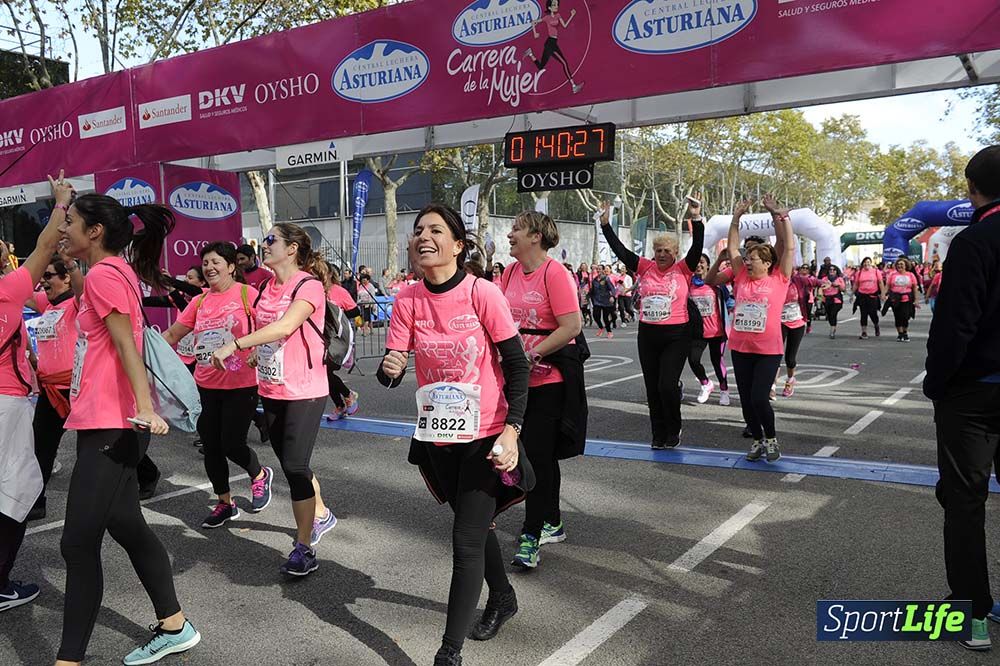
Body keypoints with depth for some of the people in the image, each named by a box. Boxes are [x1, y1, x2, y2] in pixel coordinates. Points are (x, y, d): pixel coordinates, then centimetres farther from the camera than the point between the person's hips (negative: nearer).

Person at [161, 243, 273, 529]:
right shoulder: (200, 301, 7)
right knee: (211, 448, 9)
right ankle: (225, 504, 28)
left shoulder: (247, 293, -7)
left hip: (240, 385, -5)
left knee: (231, 444, -5)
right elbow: (171, 335, 12)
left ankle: (260, 476, 28)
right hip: (206, 385, 5)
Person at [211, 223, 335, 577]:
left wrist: (235, 344, -34)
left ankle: (304, 547, 3)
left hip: (304, 391, -8)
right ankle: (321, 515, 38)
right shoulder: (266, 287, 10)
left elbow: (286, 326, -30)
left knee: (295, 465, -9)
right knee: (291, 464, 16)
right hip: (271, 388, 8)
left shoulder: (308, 285, -14)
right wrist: (256, 353, 8)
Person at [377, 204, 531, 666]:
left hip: (484, 436, -5)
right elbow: (391, 371, -6)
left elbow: (517, 365, -12)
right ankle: (503, 599, 49)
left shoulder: (483, 293, -15)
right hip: (437, 437, 5)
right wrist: (390, 368, -30)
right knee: (476, 524, 23)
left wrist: (511, 430, -19)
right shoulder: (409, 300, -4)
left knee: (466, 541, -4)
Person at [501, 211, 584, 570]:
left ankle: (531, 536, 3)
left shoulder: (555, 273, -14)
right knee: (541, 452, 18)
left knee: (537, 454, -7)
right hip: (520, 378, 8)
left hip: (550, 379, -8)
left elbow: (572, 326, -20)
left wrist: (531, 354, -22)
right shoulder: (510, 272, 9)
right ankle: (552, 524, 33)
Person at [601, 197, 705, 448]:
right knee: (652, 389, 10)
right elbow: (619, 249, 2)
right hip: (647, 335, 4)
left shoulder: (683, 270, -1)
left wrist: (696, 220, -24)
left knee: (667, 386, -8)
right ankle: (659, 434, 24)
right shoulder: (645, 268, 5)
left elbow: (697, 248, -13)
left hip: (676, 336, -3)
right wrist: (605, 224, -4)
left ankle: (673, 430, 17)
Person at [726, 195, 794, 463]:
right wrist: (737, 217, 7)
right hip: (740, 348, 4)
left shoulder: (779, 279, -1)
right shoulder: (742, 278, 7)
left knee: (759, 398, -9)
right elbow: (732, 249, 10)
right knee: (746, 400, 9)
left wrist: (779, 214, -4)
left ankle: (771, 439, 15)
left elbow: (790, 247, -4)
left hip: (768, 350, -4)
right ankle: (757, 441, 28)